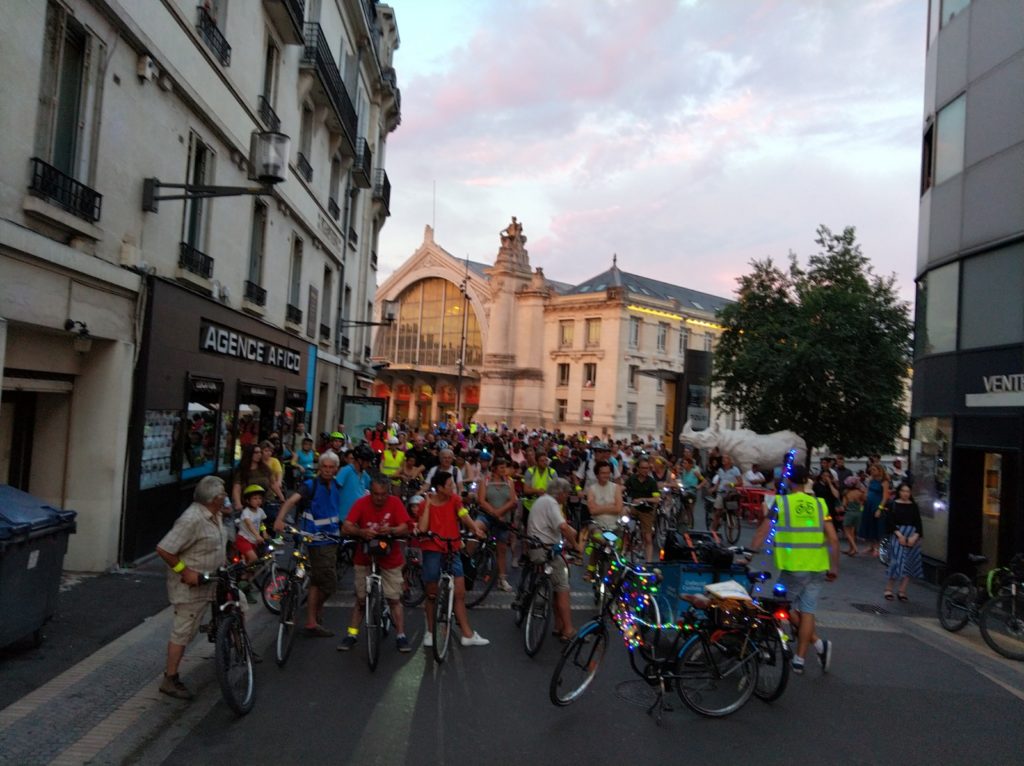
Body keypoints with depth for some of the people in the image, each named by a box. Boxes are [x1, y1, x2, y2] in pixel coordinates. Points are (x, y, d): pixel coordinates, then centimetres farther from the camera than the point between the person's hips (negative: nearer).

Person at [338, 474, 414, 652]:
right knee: (361, 599, 8)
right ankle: (352, 635, 19)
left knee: (394, 599, 1)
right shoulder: (361, 503, -13)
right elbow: (346, 527, -20)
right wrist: (361, 532, -40)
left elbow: (405, 528, -18)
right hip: (365, 558, 1)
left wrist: (390, 530, -39)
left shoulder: (395, 503, -12)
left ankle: (401, 636, 8)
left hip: (389, 558, 0)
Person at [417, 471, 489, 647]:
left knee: (460, 593, 1)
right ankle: (430, 632, 26)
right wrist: (427, 505, -17)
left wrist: (475, 528, -36)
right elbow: (422, 529, -19)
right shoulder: (426, 504, -7)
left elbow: (464, 516, -17)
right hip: (432, 551, -2)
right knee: (432, 594, 9)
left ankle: (468, 634, 8)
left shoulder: (455, 500, -1)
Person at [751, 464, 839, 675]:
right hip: (817, 567, 4)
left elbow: (762, 532, -7)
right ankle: (799, 659, 11)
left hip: (792, 567, -4)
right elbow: (833, 539, 2)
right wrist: (834, 567, 10)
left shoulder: (780, 502, -4)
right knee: (807, 611, 9)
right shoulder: (819, 504, 6)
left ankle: (818, 642, 0)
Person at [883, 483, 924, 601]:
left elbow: (918, 523, 5)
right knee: (897, 562, -7)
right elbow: (889, 522, -4)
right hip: (898, 536, -3)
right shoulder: (894, 505, 1)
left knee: (909, 564, 2)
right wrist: (899, 535, -14)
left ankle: (902, 591, 10)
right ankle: (888, 588, 6)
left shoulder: (914, 506, 8)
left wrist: (915, 536, -10)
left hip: (912, 537, 3)